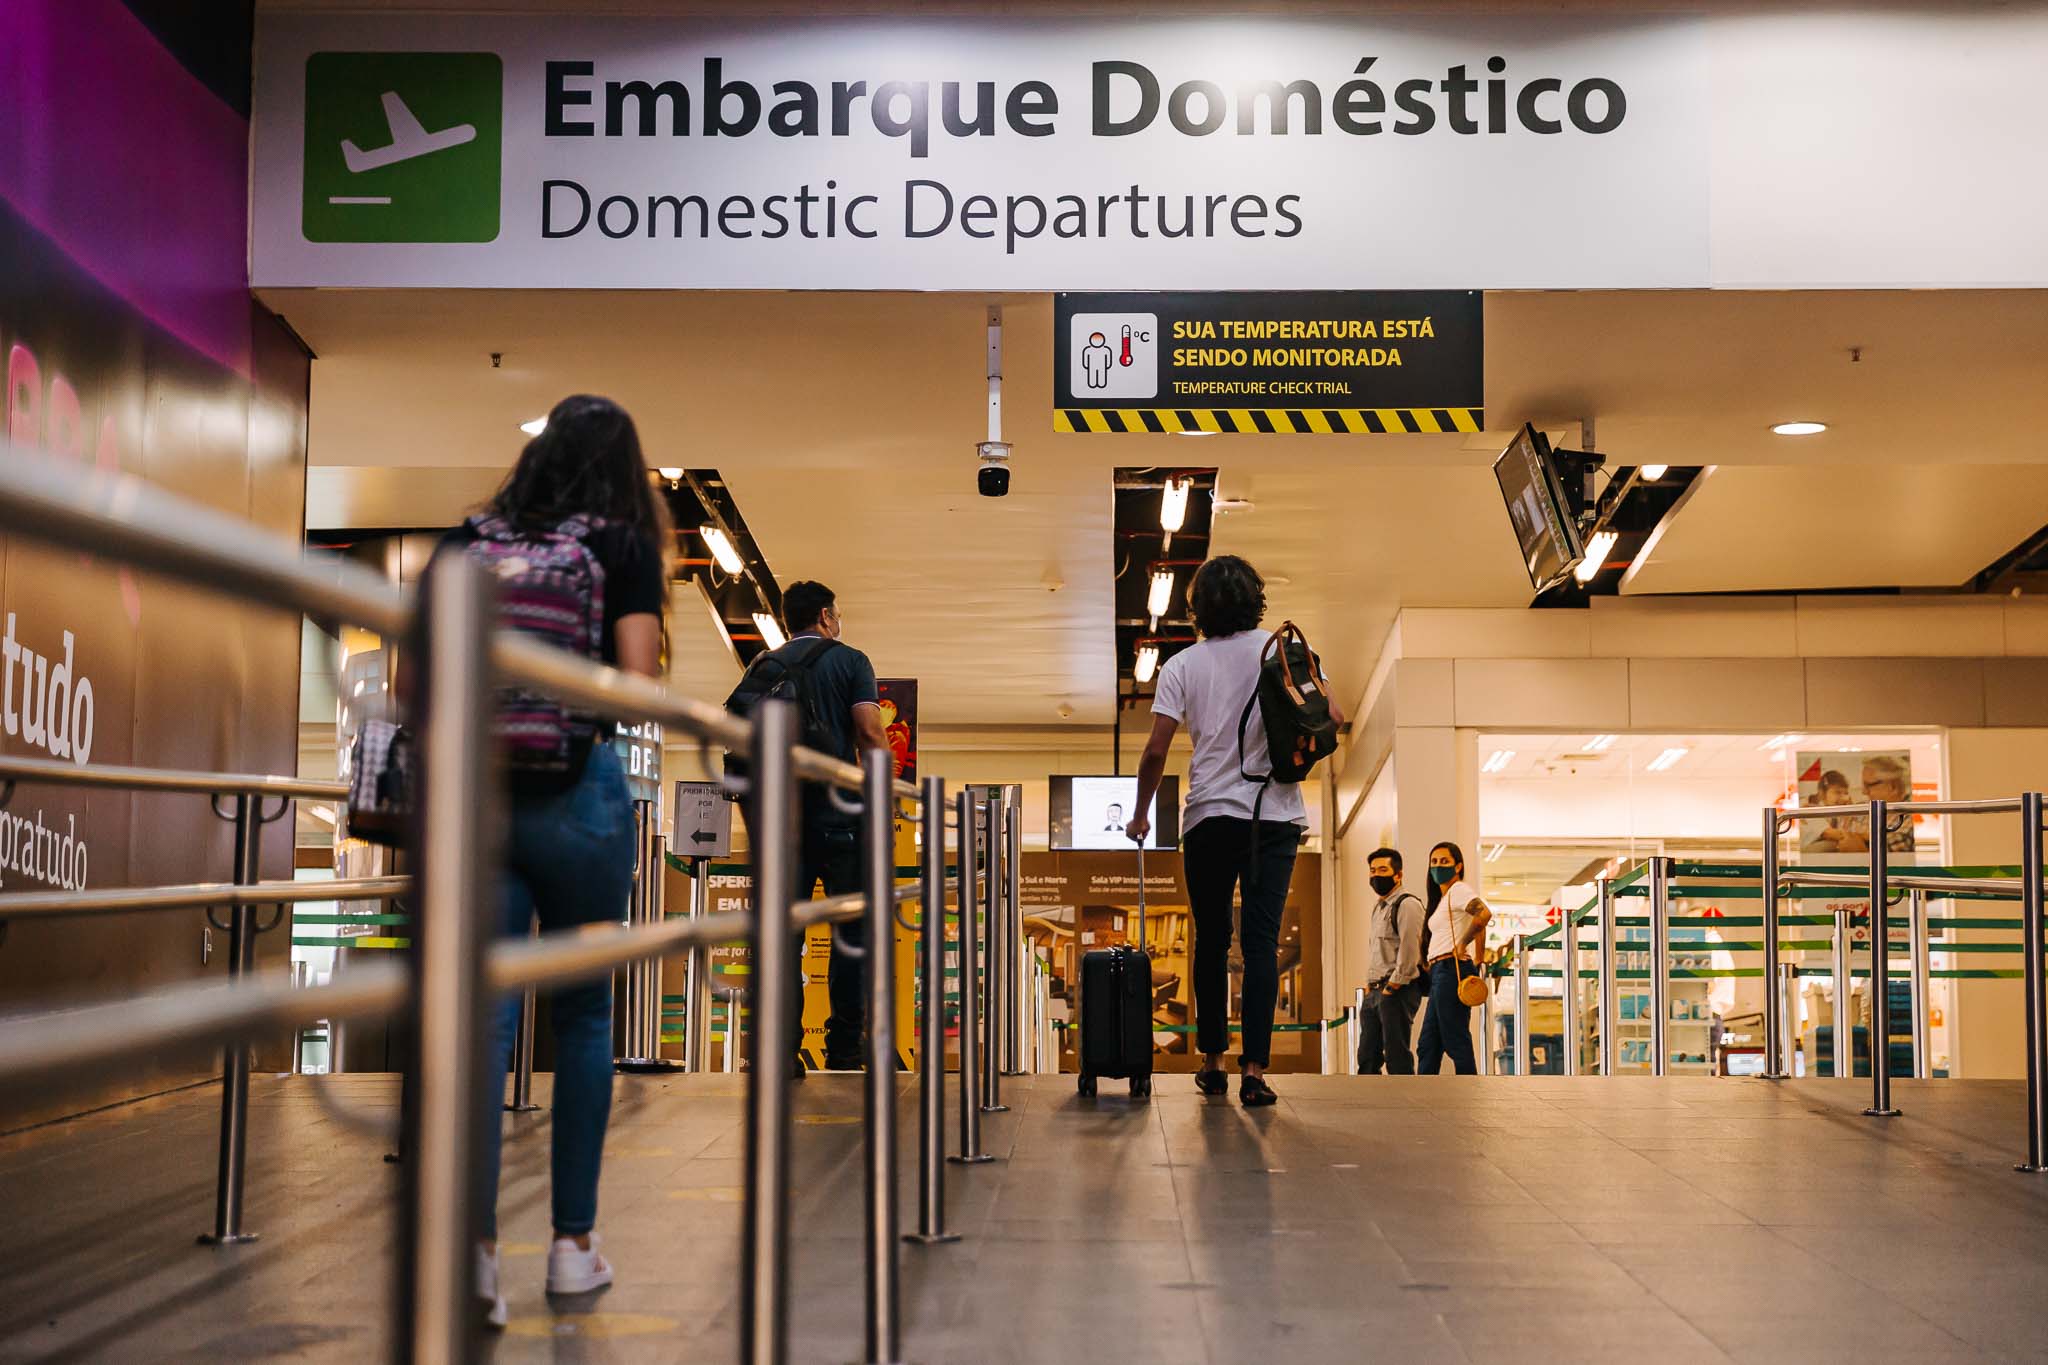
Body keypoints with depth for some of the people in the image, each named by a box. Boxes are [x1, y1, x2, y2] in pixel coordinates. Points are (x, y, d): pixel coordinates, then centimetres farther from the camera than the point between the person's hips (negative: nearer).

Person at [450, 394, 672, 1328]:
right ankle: (573, 1242, 16)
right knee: (582, 1013, 10)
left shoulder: (467, 540, 9)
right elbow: (637, 688, -6)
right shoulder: (625, 547, 1)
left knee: (485, 1015, 1)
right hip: (579, 792, -2)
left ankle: (474, 1240, -12)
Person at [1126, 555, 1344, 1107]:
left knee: (1212, 941, 12)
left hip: (1210, 816, 0)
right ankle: (1255, 1069, -9)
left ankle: (1212, 1061, 17)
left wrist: (1141, 813, 10)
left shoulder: (1183, 665, 1)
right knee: (1262, 941, -2)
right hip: (1275, 813, 0)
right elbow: (1331, 719, -1)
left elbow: (1156, 750, -3)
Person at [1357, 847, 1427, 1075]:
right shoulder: (1378, 908, 23)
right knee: (1367, 1056, 8)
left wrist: (1392, 986, -17)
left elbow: (1410, 950, -16)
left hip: (1398, 990, -9)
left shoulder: (1407, 904, -8)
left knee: (1397, 1056, -11)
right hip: (1374, 991, 10)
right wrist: (1369, 985, 16)